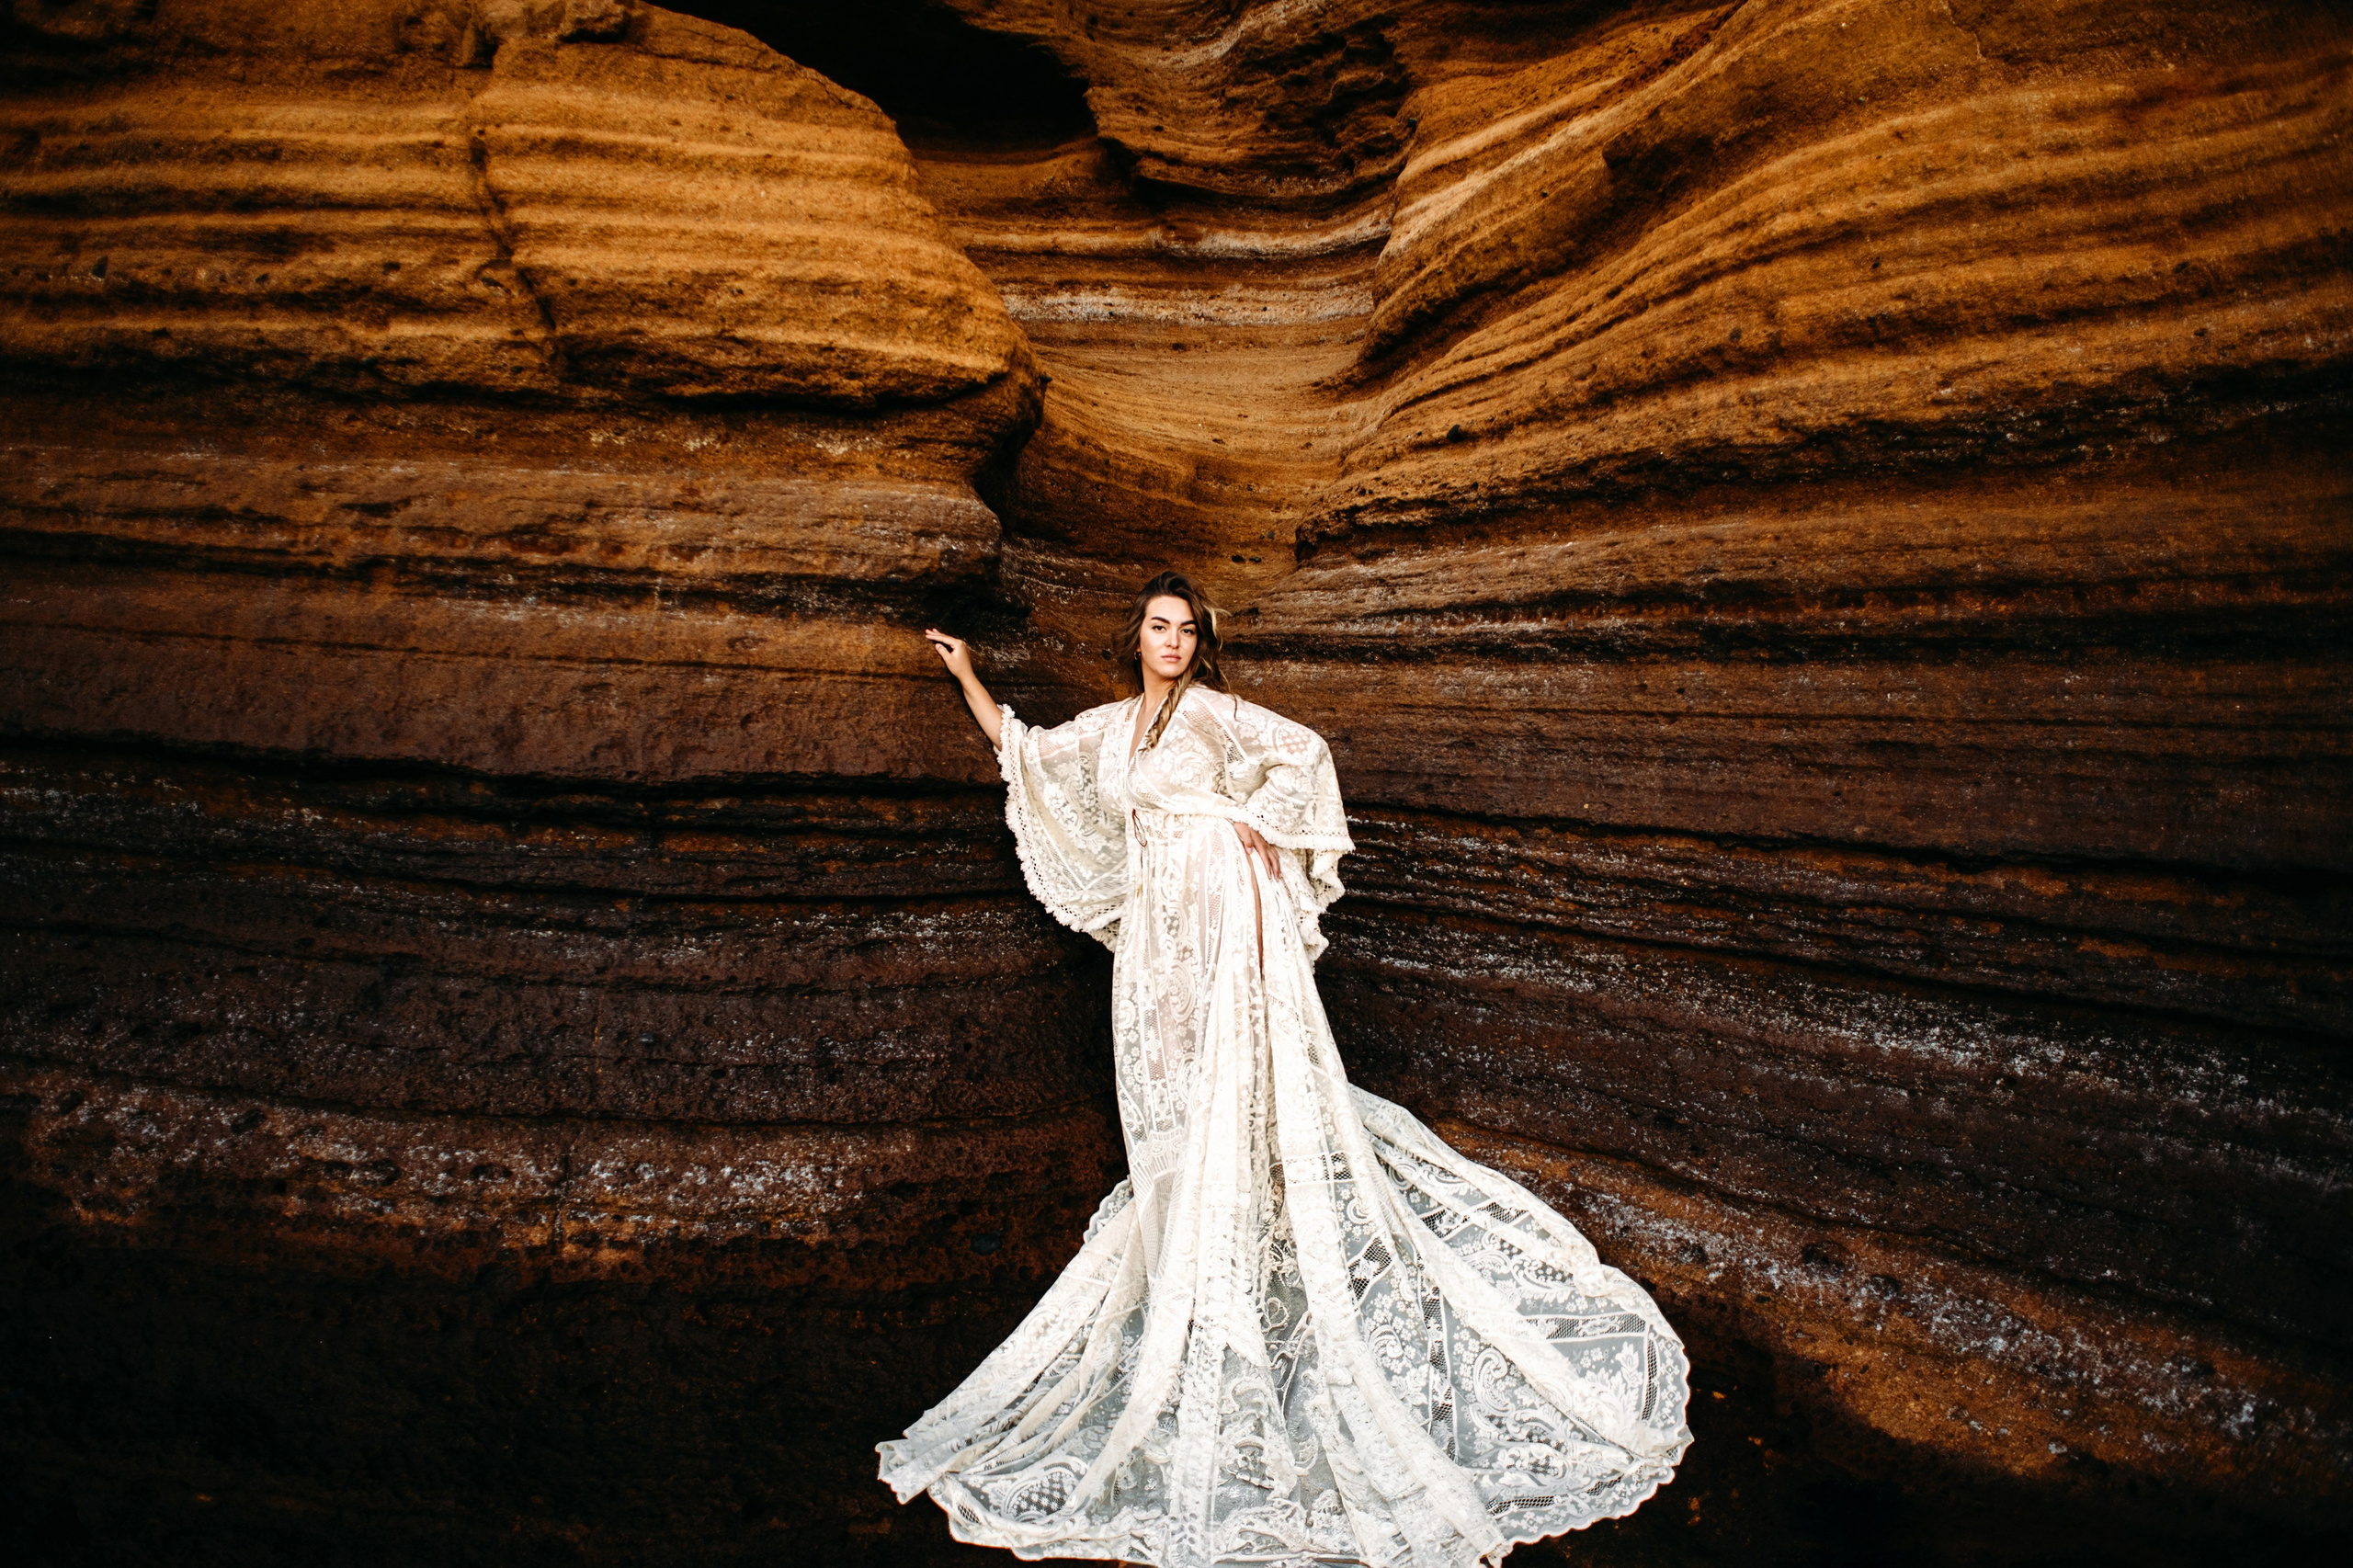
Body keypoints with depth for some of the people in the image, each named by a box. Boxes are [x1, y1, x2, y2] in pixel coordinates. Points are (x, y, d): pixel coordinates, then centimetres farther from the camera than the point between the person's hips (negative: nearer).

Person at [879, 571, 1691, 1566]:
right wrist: (966, 678, 27)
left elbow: (1305, 751, -9)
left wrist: (1257, 824, -7)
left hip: (1225, 919, -7)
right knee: (1171, 1103, 11)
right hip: (1159, 934, 7)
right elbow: (1022, 755, 25)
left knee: (1230, 1088, -5)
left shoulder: (1210, 711, -3)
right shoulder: (1109, 729, 15)